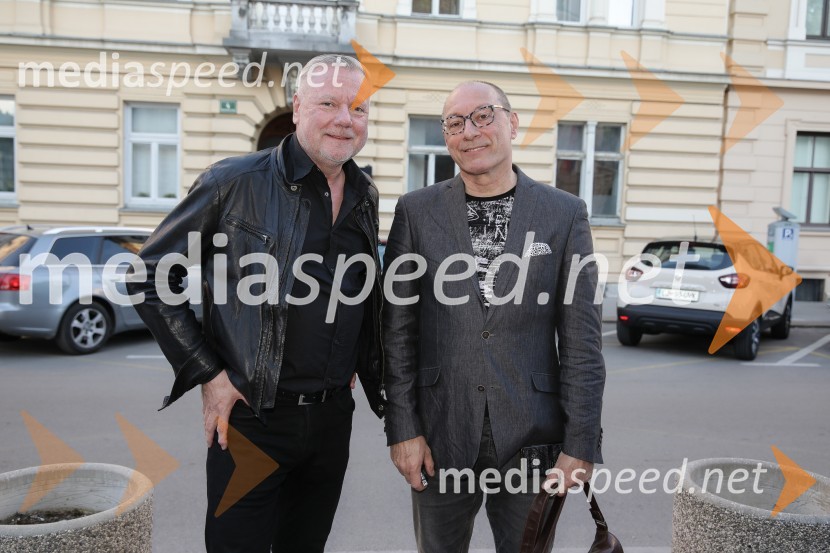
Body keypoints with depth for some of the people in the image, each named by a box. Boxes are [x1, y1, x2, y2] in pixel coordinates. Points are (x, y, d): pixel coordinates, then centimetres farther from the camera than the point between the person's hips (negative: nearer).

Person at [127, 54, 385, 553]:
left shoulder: (366, 196, 5)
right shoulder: (235, 182, -12)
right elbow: (151, 275, -6)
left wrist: (361, 369, 9)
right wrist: (206, 374, -10)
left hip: (334, 417, 5)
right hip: (252, 417, -5)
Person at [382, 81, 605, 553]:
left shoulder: (565, 214, -1)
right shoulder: (416, 212, 0)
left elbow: (581, 338, -2)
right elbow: (399, 331, 0)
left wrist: (581, 444, -4)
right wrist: (402, 428, -3)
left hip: (532, 439, 0)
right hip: (440, 434, 1)